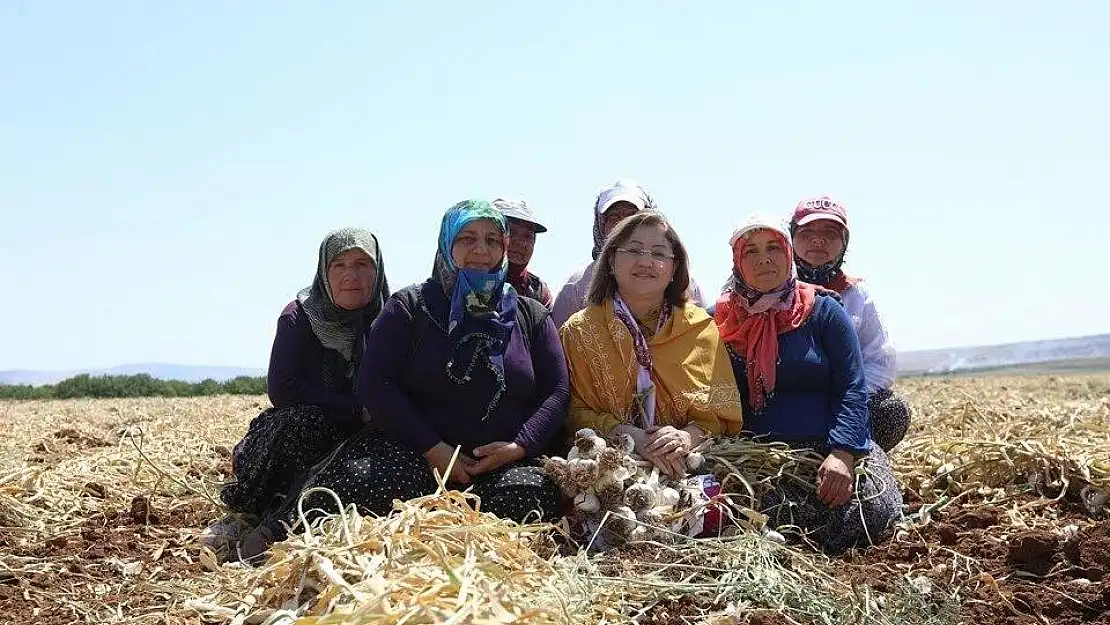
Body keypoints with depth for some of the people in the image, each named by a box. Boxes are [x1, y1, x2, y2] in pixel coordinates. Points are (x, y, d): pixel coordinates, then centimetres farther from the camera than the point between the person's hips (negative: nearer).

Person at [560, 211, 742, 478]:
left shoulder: (701, 328, 10)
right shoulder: (579, 331, 7)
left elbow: (722, 411, 8)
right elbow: (576, 411, 2)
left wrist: (689, 436, -13)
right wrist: (628, 435, -15)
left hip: (687, 468, 1)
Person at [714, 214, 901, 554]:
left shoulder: (823, 310, 7)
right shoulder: (726, 320, 11)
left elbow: (852, 389, 0)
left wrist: (842, 453, -16)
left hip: (829, 446, 1)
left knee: (872, 507, -27)